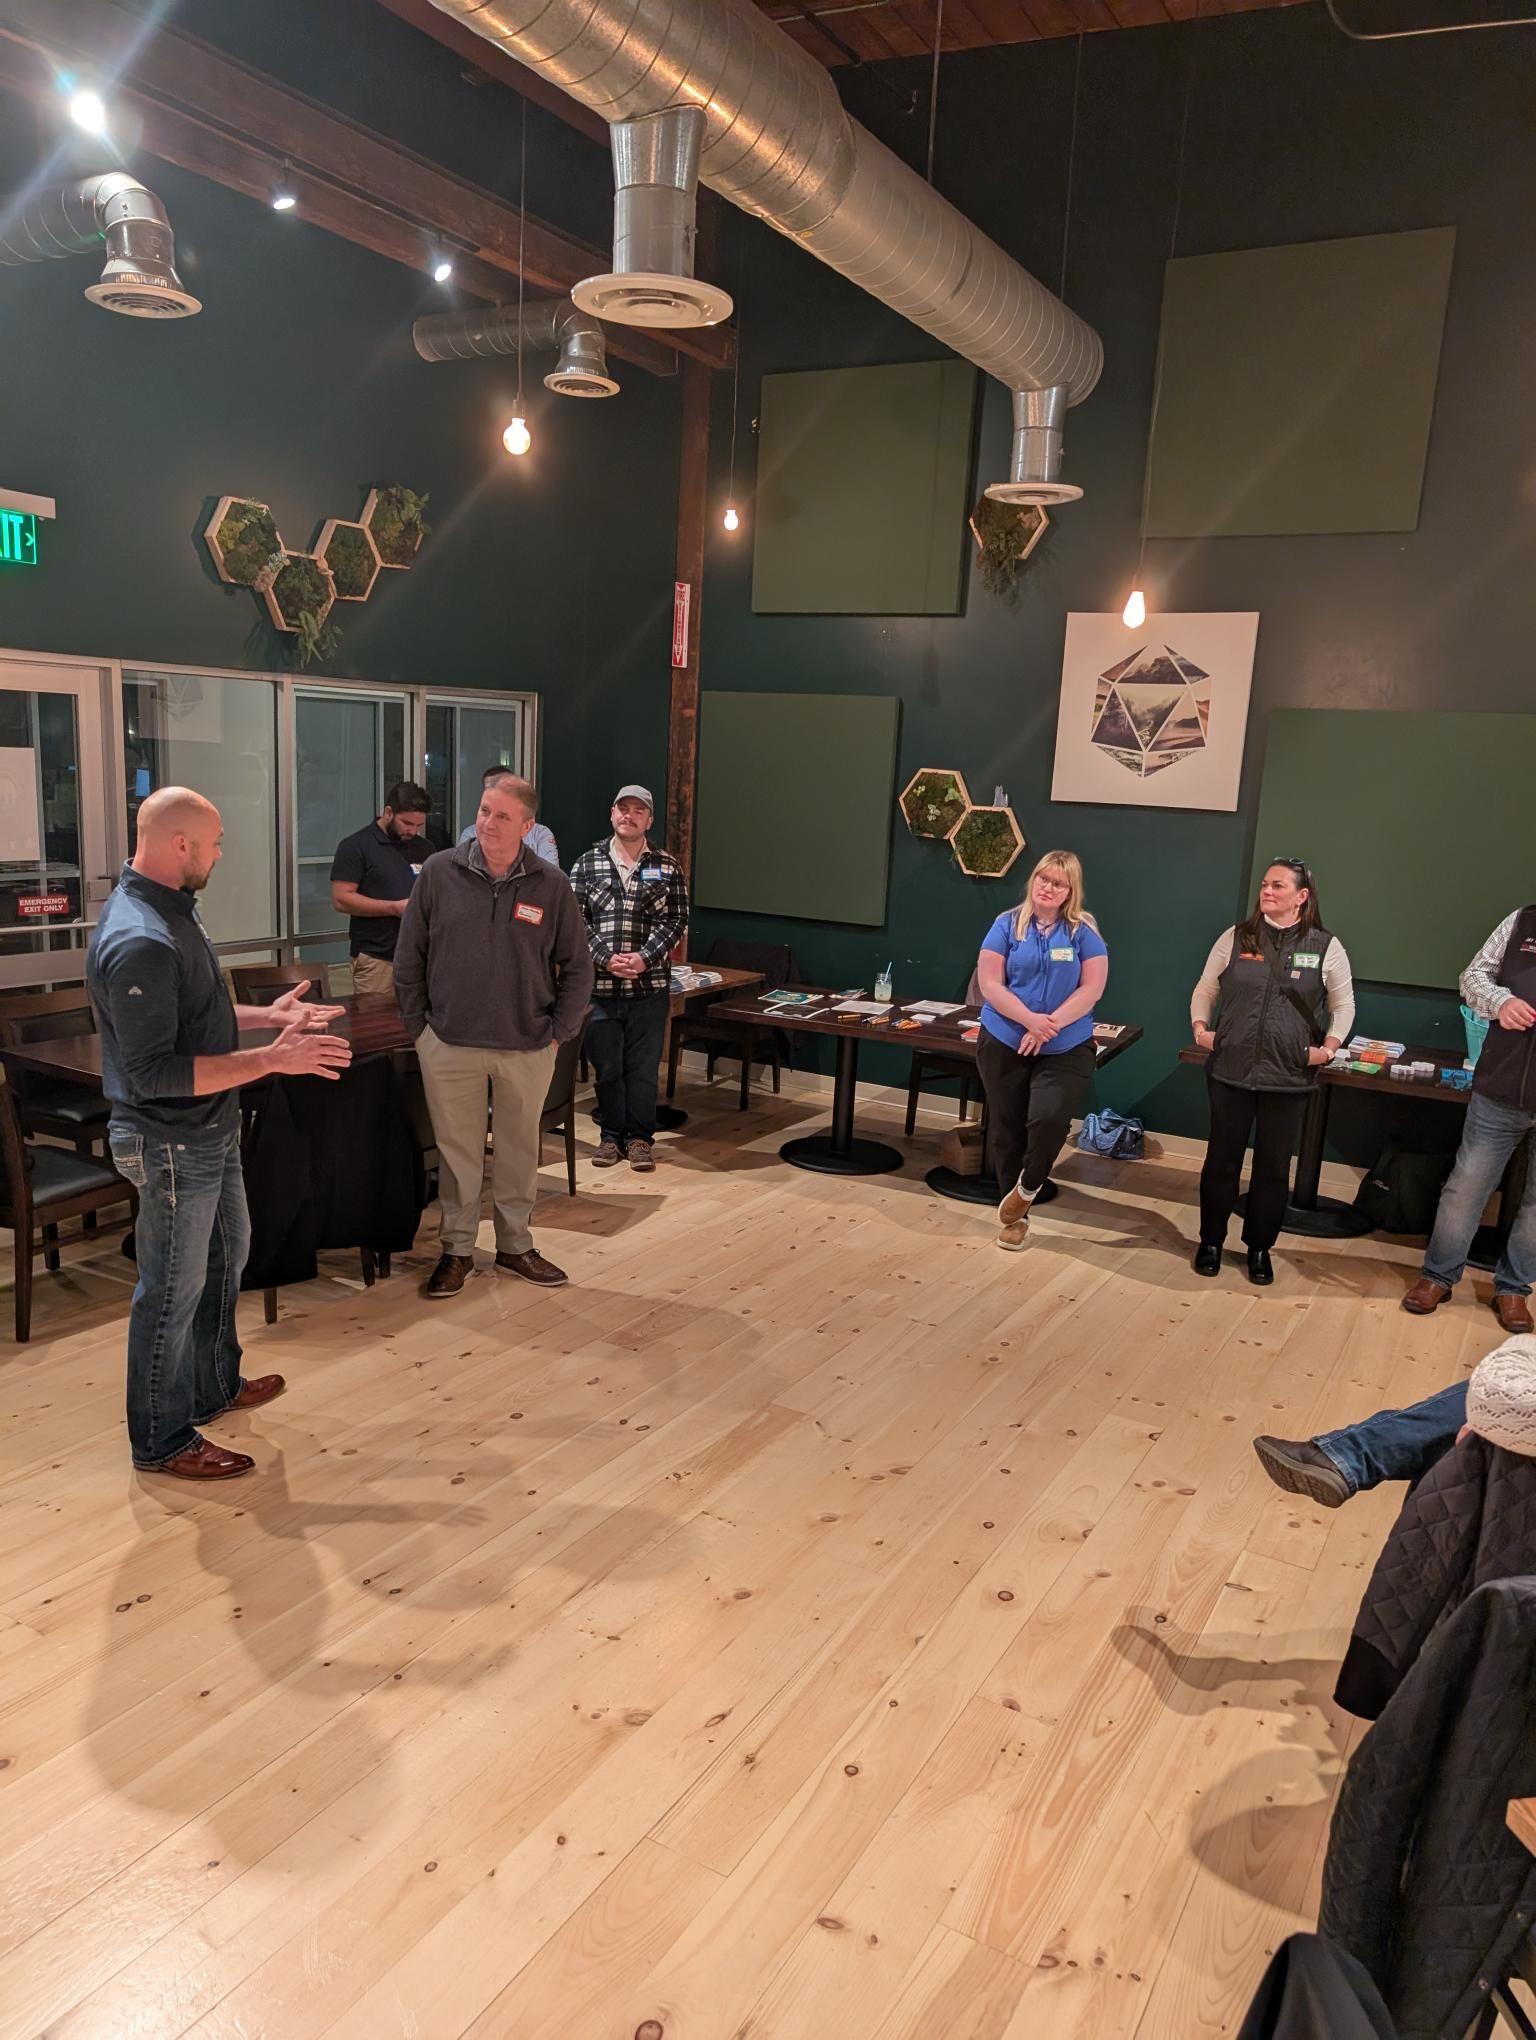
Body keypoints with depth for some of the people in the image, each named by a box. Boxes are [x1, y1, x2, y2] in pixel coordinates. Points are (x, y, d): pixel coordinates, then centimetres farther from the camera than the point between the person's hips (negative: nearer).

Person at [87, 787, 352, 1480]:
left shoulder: (166, 911, 5)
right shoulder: (139, 941, -28)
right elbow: (152, 1071, -30)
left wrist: (269, 1015, 12)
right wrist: (270, 1060, -30)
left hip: (209, 1133, 10)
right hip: (171, 1144, -10)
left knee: (225, 1253, 24)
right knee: (173, 1289, 5)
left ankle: (214, 1385, 44)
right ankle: (162, 1441, 22)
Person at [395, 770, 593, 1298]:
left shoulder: (551, 886, -4)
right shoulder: (439, 872, -4)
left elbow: (577, 967, 3)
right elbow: (408, 957, 2)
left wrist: (558, 1031, 0)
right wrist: (418, 1025, 0)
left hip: (527, 1047, 1)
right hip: (449, 1044, -1)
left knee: (520, 1149, 14)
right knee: (457, 1150, 10)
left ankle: (516, 1245, 30)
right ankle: (457, 1250, 25)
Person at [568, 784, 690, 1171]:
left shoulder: (667, 867, 4)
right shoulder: (586, 864, 4)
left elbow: (676, 920, 1)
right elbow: (576, 919, 0)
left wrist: (645, 957, -12)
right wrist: (605, 958, -12)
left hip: (650, 984, 0)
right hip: (599, 984, 1)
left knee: (643, 1067, 5)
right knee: (606, 1066, 8)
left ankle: (641, 1138, 17)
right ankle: (611, 1136, 21)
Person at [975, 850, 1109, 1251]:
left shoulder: (1084, 931, -1)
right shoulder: (1007, 925, -1)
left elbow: (1092, 988, -7)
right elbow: (989, 983, -6)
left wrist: (1051, 1025, -18)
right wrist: (1030, 1019, -19)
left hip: (1066, 1050, -1)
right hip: (1004, 1045, 1)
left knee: (1049, 1120, -21)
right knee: (1007, 1130, 9)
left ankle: (1027, 1189, 9)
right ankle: (1014, 1214, 27)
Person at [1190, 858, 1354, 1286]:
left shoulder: (1326, 947, 0)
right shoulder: (1235, 938, 3)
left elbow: (1344, 1005, 8)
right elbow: (1205, 989, 11)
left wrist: (1329, 1047, -4)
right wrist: (1200, 1028, -3)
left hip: (1288, 1078, -1)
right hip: (1230, 1072, 1)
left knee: (1273, 1167, 9)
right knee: (1221, 1160, 9)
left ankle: (1259, 1247, 24)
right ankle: (1210, 1241, 24)